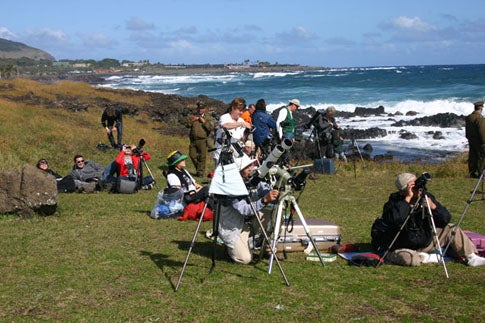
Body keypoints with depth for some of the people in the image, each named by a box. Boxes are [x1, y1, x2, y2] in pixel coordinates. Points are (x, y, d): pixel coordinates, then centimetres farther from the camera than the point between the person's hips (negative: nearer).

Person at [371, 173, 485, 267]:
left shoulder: (426, 196, -5)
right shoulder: (394, 202, -18)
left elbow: (446, 219, -6)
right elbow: (394, 220, -41)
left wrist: (433, 206, -25)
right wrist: (407, 199, -35)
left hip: (426, 241, 6)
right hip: (405, 248, -6)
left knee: (451, 229, 0)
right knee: (408, 259, -37)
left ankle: (471, 258, 4)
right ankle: (424, 258, -8)